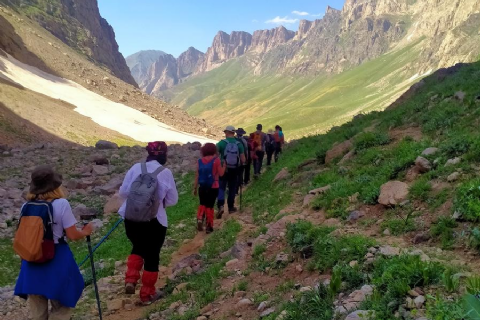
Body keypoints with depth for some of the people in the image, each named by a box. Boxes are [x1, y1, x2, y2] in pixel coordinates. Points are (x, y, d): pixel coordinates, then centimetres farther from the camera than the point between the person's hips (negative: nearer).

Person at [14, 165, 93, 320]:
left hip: (32, 259, 5)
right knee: (62, 305, 14)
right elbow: (72, 235, -13)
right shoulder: (61, 204, -15)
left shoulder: (27, 206, -1)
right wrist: (85, 232, 6)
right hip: (57, 258, -4)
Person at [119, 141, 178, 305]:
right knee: (152, 255, 12)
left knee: (138, 247, 27)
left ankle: (130, 280, 12)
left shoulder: (136, 167, -1)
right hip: (154, 221, -3)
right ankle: (147, 294, 23)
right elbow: (173, 200, -1)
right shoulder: (165, 173, -7)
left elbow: (122, 192, 0)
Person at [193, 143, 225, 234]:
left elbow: (197, 176, 3)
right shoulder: (216, 160, -7)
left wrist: (195, 187, 11)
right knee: (210, 206, 7)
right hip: (213, 187, -2)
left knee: (202, 204, 20)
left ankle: (200, 219, -4)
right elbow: (221, 173, -7)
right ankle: (209, 226, 11)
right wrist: (224, 165, 9)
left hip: (202, 187, 3)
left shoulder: (200, 161, 2)